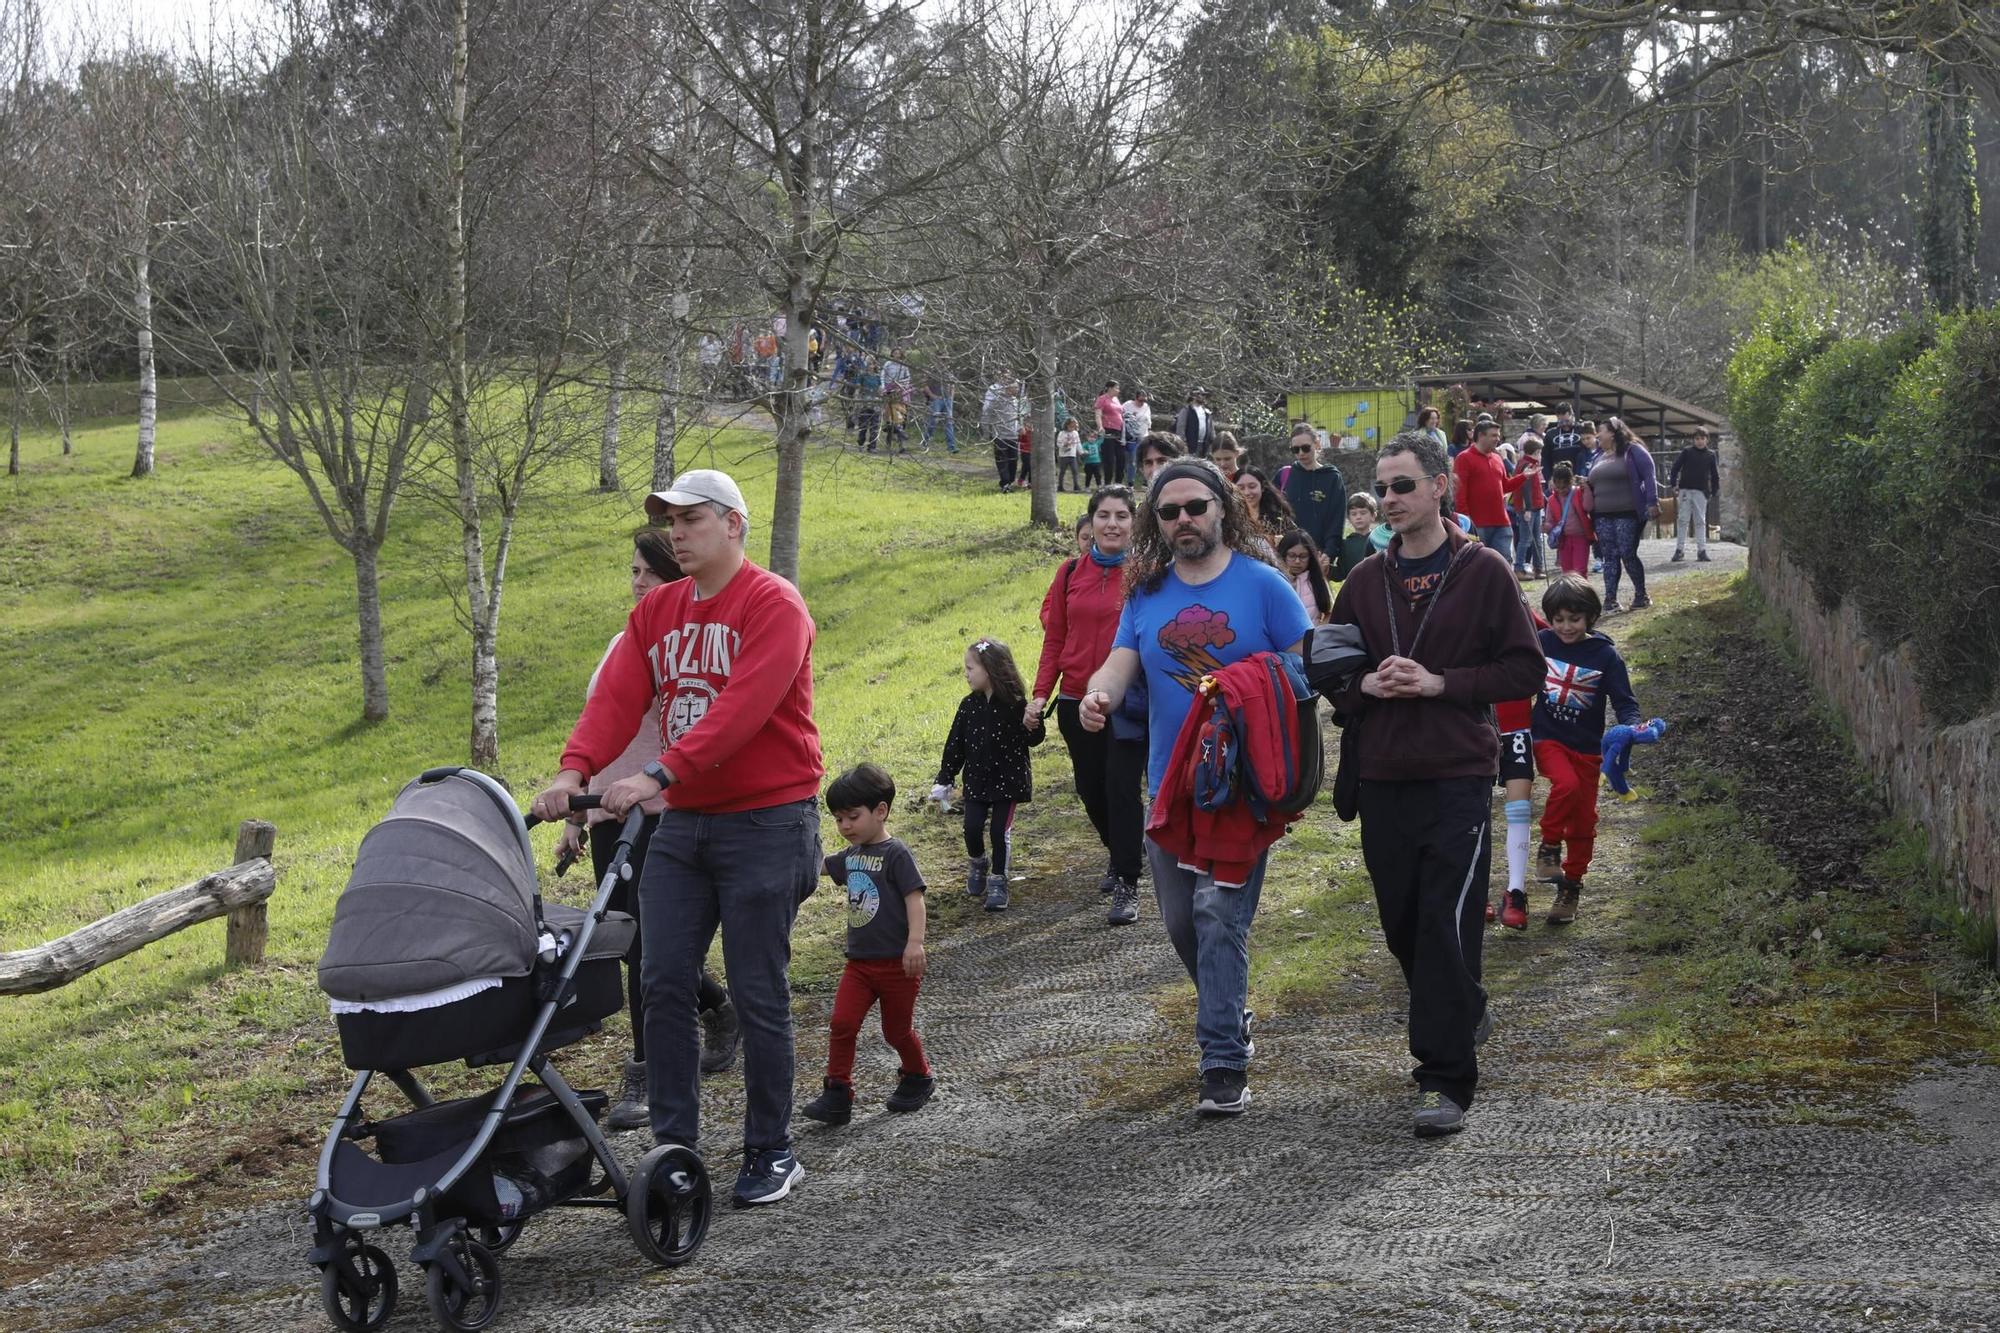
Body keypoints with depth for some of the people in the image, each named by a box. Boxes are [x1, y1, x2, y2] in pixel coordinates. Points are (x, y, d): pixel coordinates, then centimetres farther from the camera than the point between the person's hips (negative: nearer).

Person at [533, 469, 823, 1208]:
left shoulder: (773, 605, -10)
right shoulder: (655, 612, 12)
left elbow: (743, 706, -23)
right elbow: (616, 696, 0)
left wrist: (661, 773, -32)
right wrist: (575, 770, -18)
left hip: (765, 819, -6)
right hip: (682, 822, 6)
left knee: (758, 995, -1)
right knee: (664, 983, 2)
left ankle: (771, 1153, 12)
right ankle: (674, 1146, 10)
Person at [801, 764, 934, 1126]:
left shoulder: (895, 854, -13)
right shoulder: (851, 855, 10)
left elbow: (914, 898, -19)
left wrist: (915, 943, -28)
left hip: (896, 963, -6)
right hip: (859, 961, 6)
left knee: (896, 1030, 8)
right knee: (842, 1024, -7)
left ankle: (918, 1077, 34)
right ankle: (837, 1094, -3)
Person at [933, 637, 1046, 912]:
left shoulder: (1015, 704, -12)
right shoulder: (969, 706, 0)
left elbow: (1033, 739, -7)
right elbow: (955, 744, 5)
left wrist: (1032, 726, -31)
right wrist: (944, 781, 5)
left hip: (1008, 781, -3)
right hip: (977, 781, 3)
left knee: (1000, 830, -3)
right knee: (972, 828, -3)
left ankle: (998, 880, 13)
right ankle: (977, 862, 28)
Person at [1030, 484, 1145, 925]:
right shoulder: (1072, 573, 5)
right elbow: (1054, 637, 9)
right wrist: (1041, 694, 2)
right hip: (1077, 701, 4)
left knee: (1122, 788, -7)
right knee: (1090, 789, 13)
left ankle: (1127, 885, 2)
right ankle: (1122, 853, 39)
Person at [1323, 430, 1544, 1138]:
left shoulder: (1484, 572, -1)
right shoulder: (1365, 580, 11)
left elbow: (1525, 668, -3)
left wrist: (1440, 683, -13)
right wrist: (1365, 686, -6)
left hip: (1458, 776, -5)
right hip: (1382, 779, 5)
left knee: (1447, 926, -11)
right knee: (1402, 921, 11)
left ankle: (1446, 1080, -9)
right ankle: (1462, 1014, 36)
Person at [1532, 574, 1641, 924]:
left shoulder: (1605, 655, -8)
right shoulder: (1541, 643, -4)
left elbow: (1624, 700, -7)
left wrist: (1632, 725, -26)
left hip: (1587, 747, 1)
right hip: (1547, 739, -1)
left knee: (1583, 820, 6)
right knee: (1566, 784, -30)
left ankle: (1571, 886, 22)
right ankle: (1549, 846, -8)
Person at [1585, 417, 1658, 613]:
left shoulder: (1633, 451, -1)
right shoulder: (1600, 457, 20)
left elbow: (1648, 477, -8)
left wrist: (1652, 502, -16)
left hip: (1627, 515, -7)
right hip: (1603, 516, 7)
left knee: (1628, 554, -8)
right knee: (1610, 557, 1)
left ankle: (1641, 595, 8)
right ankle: (1610, 600, 0)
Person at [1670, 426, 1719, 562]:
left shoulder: (1710, 455, 7)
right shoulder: (1687, 452, 1)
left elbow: (1714, 475, 12)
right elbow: (1676, 468, 3)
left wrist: (1713, 492, 7)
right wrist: (1674, 484, -4)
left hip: (1701, 491, 1)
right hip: (1685, 490, -1)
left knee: (1700, 521, 3)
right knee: (1682, 520, 0)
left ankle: (1702, 550, 5)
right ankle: (1680, 549, 4)